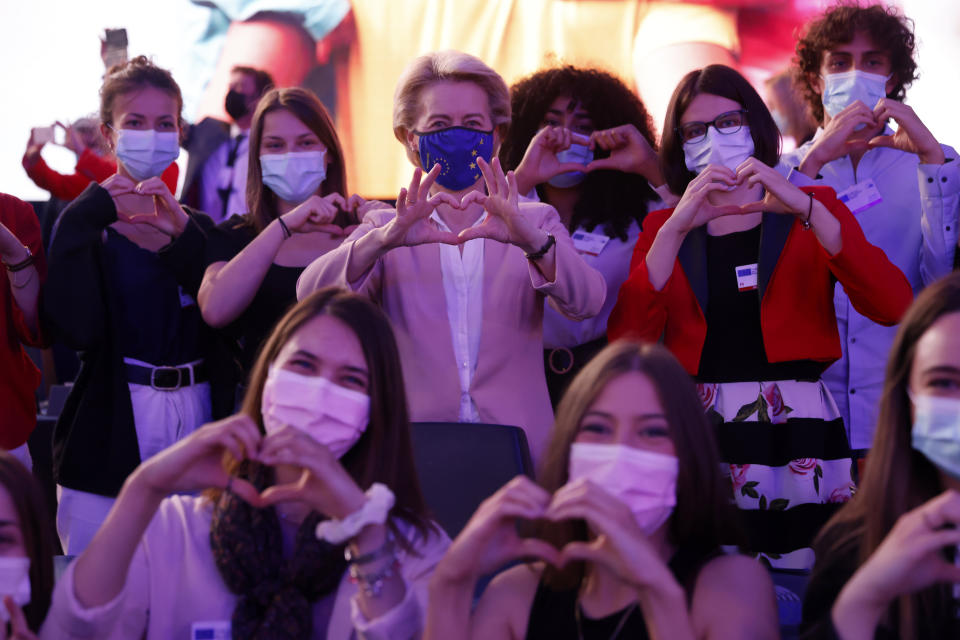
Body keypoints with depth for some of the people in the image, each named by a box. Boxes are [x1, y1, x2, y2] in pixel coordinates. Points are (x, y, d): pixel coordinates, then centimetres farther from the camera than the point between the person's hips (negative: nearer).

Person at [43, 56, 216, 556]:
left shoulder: (197, 227, 11)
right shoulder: (84, 223, -1)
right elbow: (74, 328, -18)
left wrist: (182, 232, -14)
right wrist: (88, 217, -16)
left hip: (194, 419, 4)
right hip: (109, 432, -3)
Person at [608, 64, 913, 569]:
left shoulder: (813, 209, 12)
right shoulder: (664, 228, 15)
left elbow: (892, 306, -6)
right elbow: (626, 341, -3)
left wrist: (805, 209, -12)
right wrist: (678, 228, -9)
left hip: (795, 431, -1)